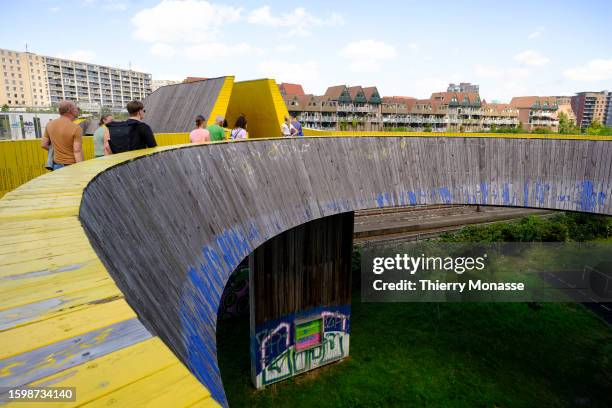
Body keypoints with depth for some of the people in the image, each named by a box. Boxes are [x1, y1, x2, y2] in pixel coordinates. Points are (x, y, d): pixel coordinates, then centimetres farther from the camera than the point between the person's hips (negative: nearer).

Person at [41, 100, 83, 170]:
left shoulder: (50, 125, 4)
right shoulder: (76, 128, -16)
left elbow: (43, 145, 11)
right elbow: (77, 151, -19)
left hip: (57, 165, 6)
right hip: (72, 166, -6)